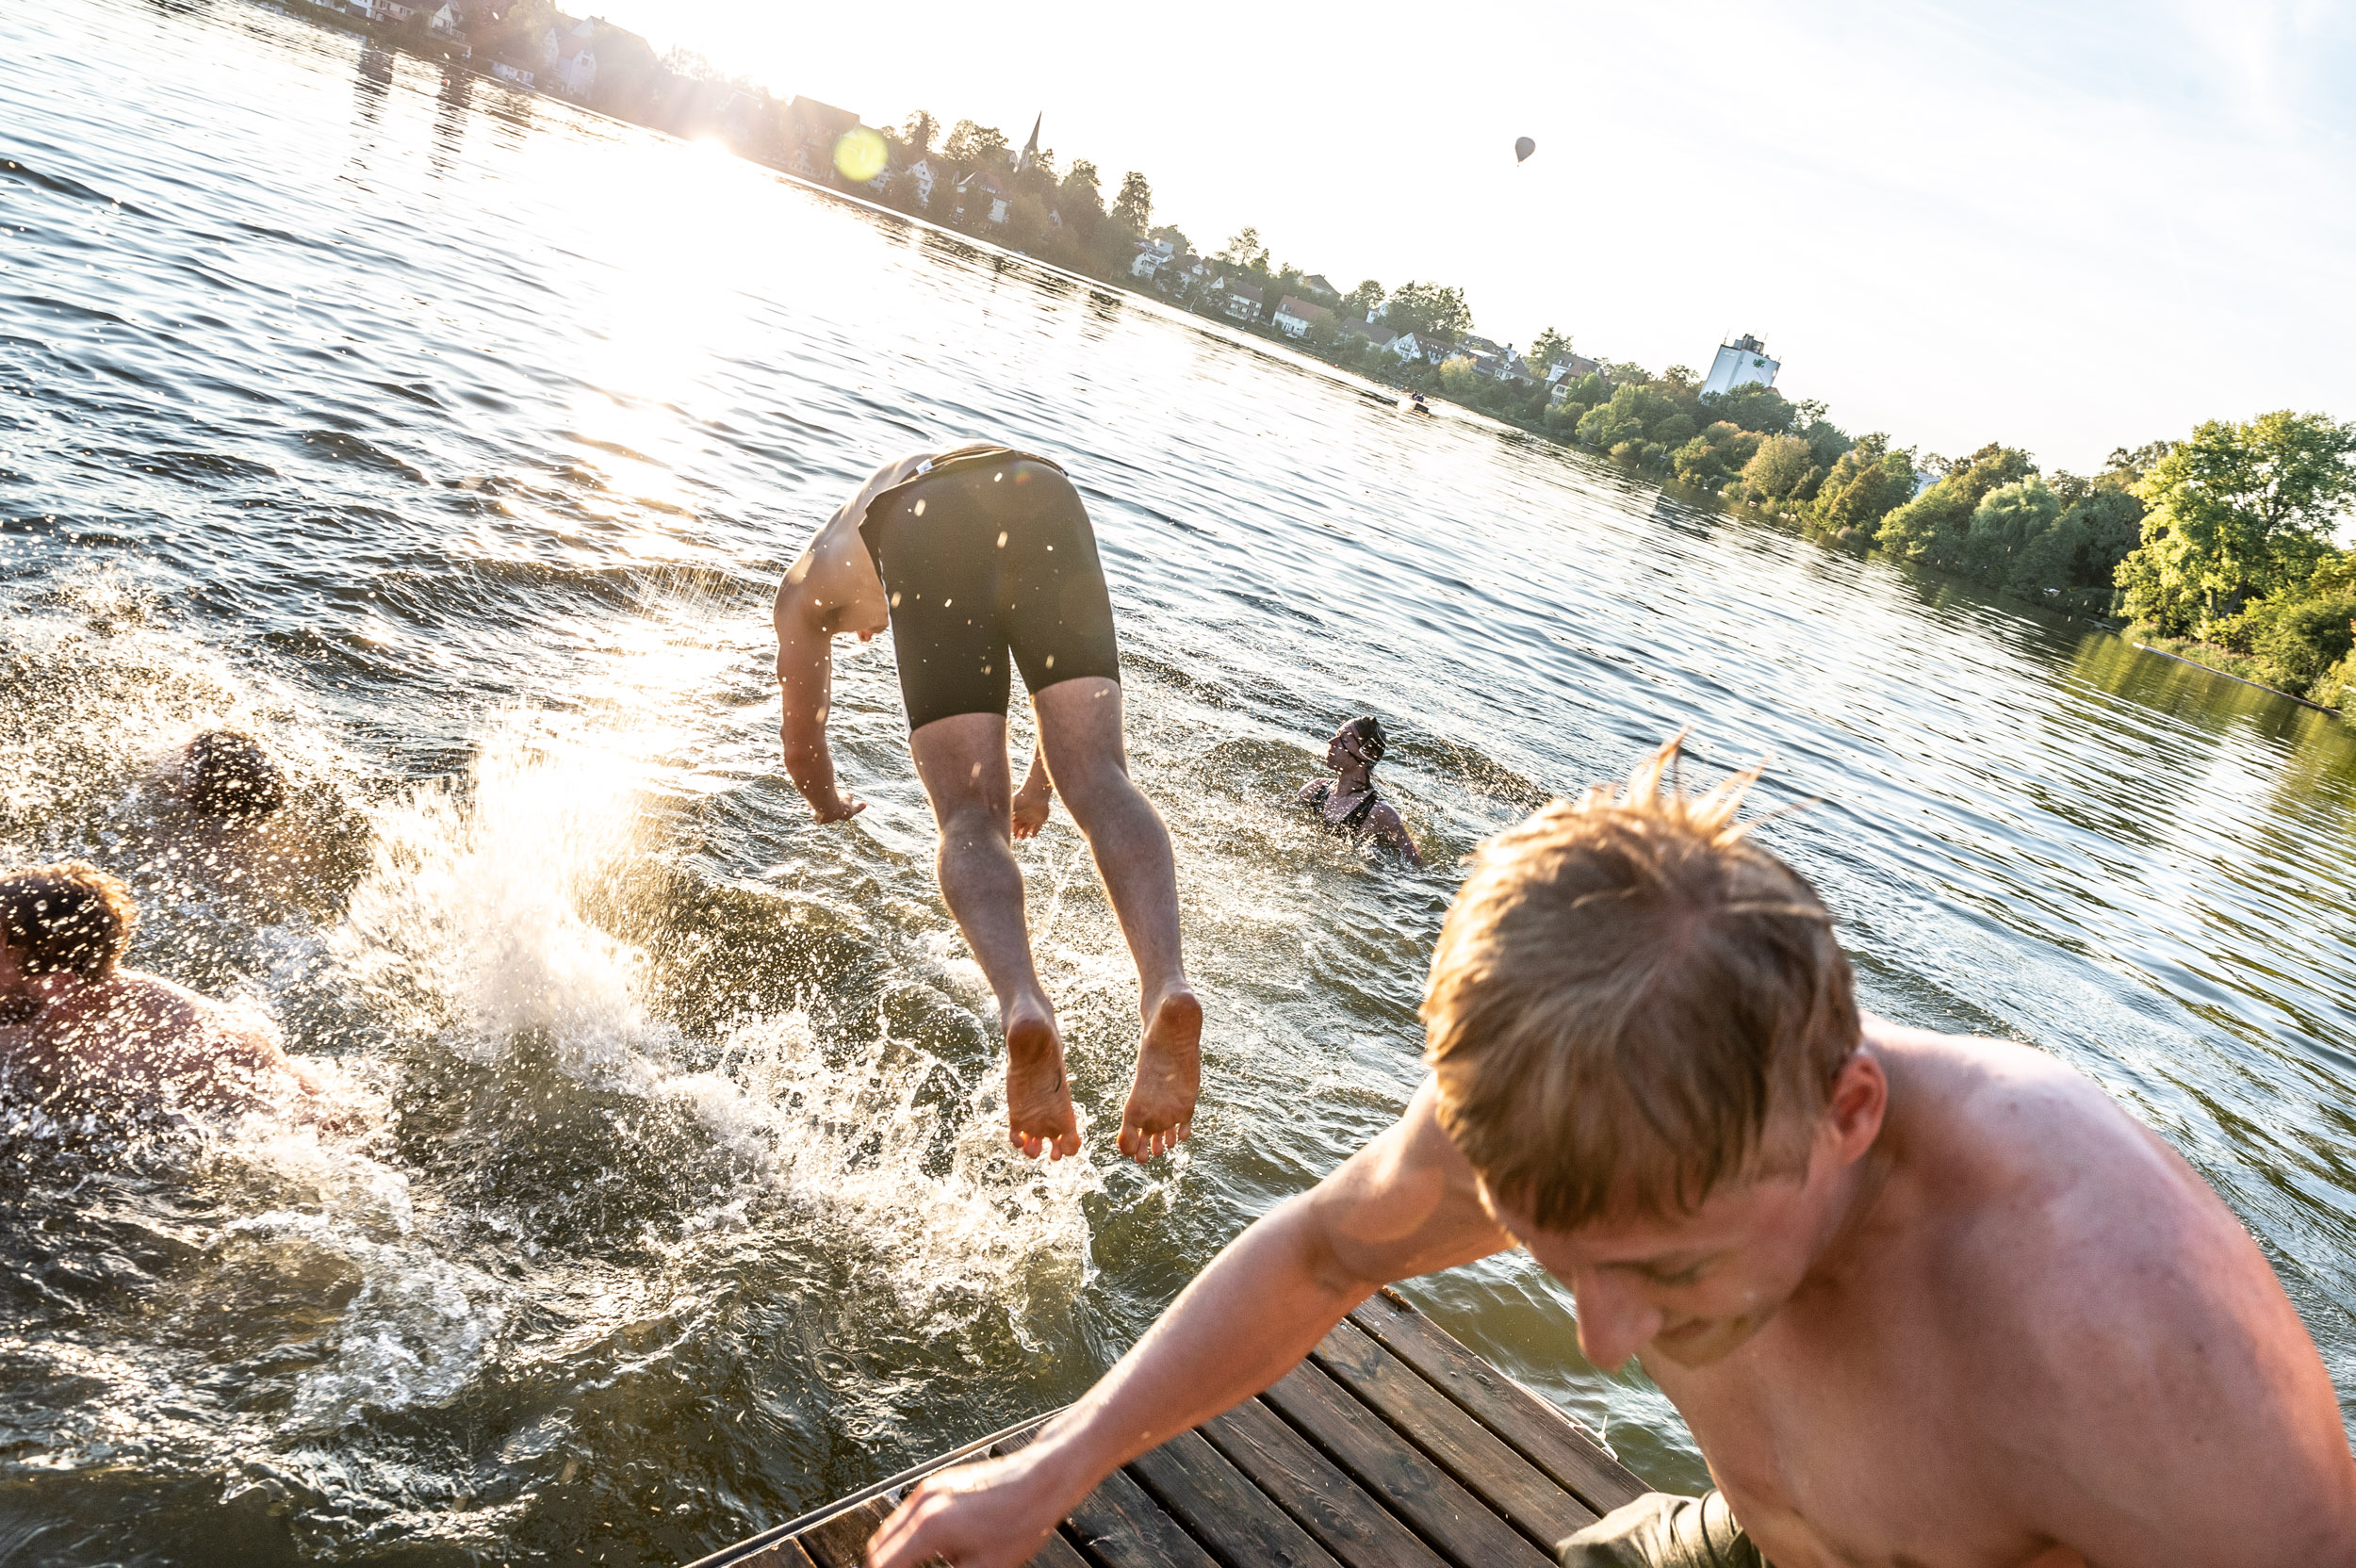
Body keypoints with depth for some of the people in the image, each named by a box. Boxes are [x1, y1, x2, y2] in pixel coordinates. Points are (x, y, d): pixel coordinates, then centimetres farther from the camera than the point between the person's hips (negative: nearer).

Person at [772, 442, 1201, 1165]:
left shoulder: (808, 580, 40)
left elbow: (802, 746, 45)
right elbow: (1069, 686, 54)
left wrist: (833, 807, 67)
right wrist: (1036, 792, 67)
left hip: (923, 533, -2)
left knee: (969, 815, -4)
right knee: (1098, 777, -5)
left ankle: (1023, 1005, -33)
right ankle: (1166, 988, -32)